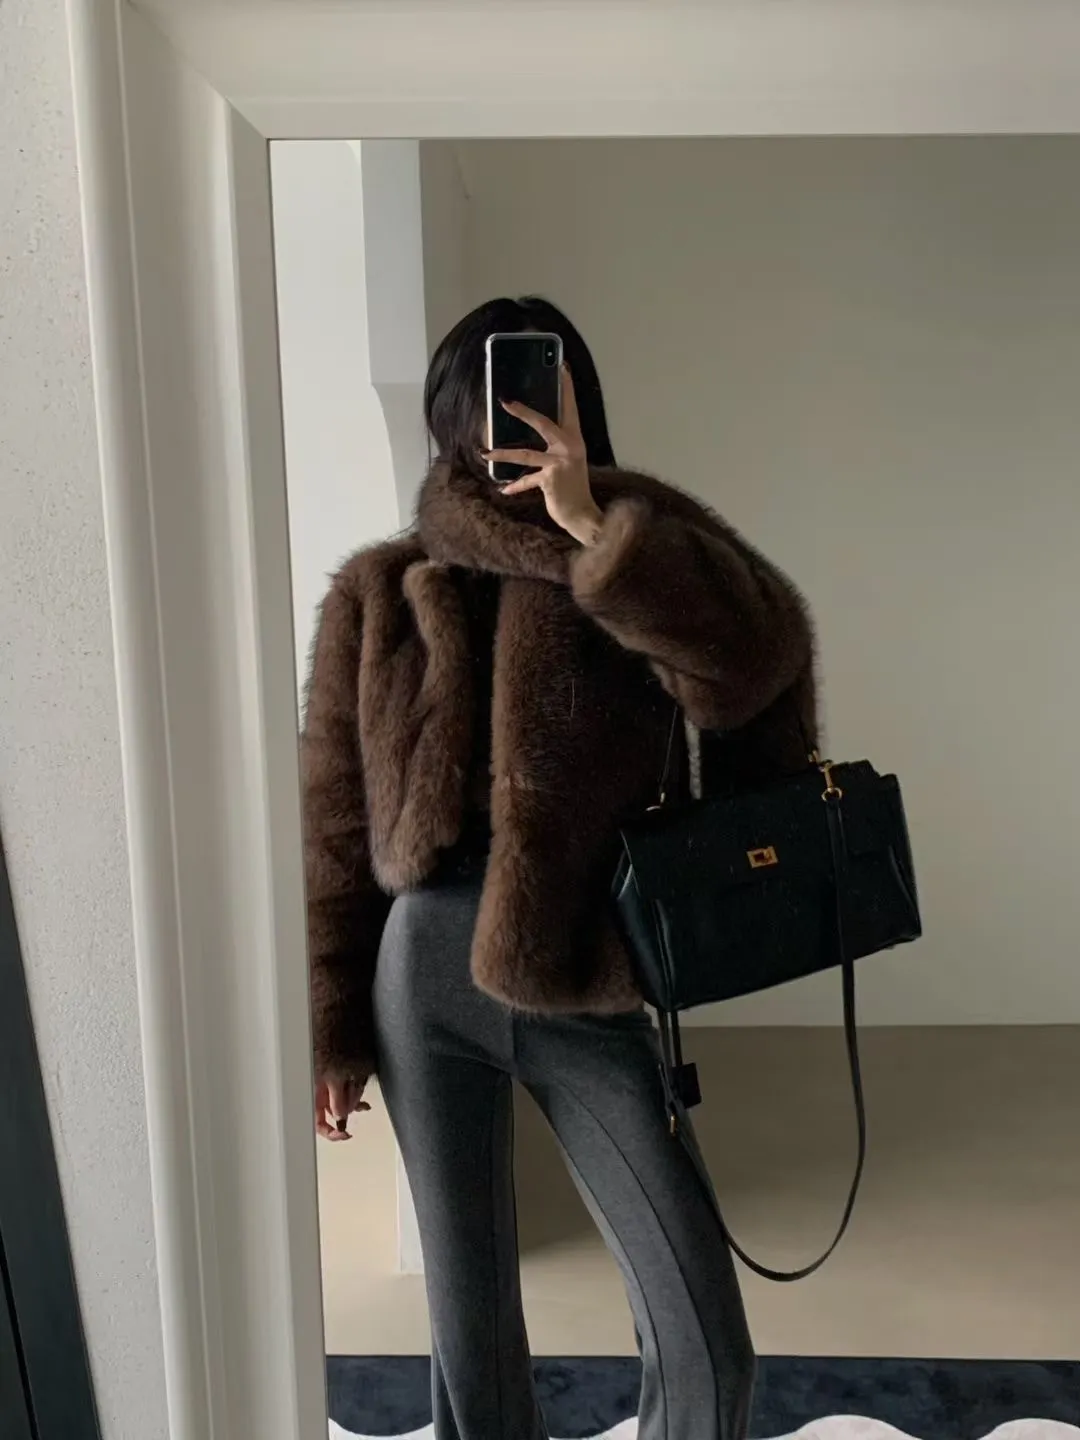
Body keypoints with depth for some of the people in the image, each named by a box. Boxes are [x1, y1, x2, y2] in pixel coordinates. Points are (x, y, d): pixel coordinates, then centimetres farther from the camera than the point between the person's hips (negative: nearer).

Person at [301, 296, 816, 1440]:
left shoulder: (635, 578, 0)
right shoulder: (379, 597, 1)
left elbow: (758, 657, -22)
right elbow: (333, 822, 3)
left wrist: (589, 526, -27)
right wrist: (332, 1031, 3)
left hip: (585, 991, 0)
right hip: (426, 979, 1)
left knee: (704, 1342, 3)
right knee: (468, 1316, 16)